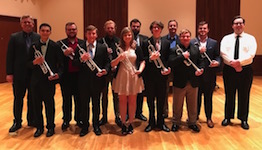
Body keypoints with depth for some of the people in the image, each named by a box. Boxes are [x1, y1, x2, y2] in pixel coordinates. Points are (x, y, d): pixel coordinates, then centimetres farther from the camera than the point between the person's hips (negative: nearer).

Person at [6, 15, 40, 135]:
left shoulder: (39, 38, 2)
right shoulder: (14, 37, 1)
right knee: (18, 99, 9)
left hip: (34, 73, 1)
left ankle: (32, 121, 26)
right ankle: (17, 122, 22)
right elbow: (9, 56, -1)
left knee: (33, 98, 11)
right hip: (19, 74, 0)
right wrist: (9, 73, -7)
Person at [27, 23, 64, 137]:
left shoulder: (55, 46, -2)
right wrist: (34, 62, -17)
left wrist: (58, 74, -20)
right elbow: (28, 63, 5)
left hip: (49, 79, -3)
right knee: (37, 104, 9)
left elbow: (61, 63, -3)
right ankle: (39, 127, 25)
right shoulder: (34, 46, 6)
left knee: (49, 104, 7)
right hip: (36, 80, 3)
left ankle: (50, 127, 23)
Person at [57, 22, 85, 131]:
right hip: (66, 76, -1)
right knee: (66, 100, 11)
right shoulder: (60, 43, 1)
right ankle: (66, 120, 24)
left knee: (79, 99, 11)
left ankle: (79, 119, 26)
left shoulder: (83, 43, 5)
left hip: (79, 76, 1)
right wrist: (64, 53, -22)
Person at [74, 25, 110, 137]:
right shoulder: (79, 48, 2)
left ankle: (96, 126, 26)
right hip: (84, 80, 0)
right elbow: (74, 63, -3)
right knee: (84, 104, 9)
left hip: (97, 80, 0)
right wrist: (81, 59, -23)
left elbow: (107, 62, 2)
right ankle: (85, 126, 23)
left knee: (96, 104, 11)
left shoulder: (102, 48, 3)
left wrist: (105, 70, -17)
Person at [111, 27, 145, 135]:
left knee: (132, 101, 5)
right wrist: (119, 58, -19)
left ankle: (130, 123, 18)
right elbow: (112, 64, -1)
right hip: (121, 77, 0)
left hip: (134, 77, 0)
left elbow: (142, 61, 5)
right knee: (122, 101, 5)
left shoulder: (137, 48, 5)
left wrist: (140, 70, -14)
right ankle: (123, 124, 17)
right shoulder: (118, 48, 3)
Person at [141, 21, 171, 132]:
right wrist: (150, 58, -23)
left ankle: (160, 122, 23)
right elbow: (142, 59, -4)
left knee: (161, 99, 9)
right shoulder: (146, 43, 1)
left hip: (162, 74, 1)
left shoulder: (166, 43, 7)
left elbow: (169, 59, 6)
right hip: (150, 75, -1)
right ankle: (151, 122, 23)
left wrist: (168, 68, -11)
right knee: (150, 99, 8)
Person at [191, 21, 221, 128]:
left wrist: (217, 62, -17)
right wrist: (198, 52, -21)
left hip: (209, 75, 1)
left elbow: (217, 56, 4)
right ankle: (195, 115, 28)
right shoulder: (192, 42, 2)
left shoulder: (214, 43, 7)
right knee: (196, 96, 11)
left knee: (208, 97, 9)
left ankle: (209, 118, 22)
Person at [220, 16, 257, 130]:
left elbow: (251, 54, -11)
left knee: (244, 96, 7)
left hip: (245, 70, -1)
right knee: (229, 95, 10)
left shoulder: (250, 38, 3)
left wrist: (239, 62, -25)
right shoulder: (226, 38, 7)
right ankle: (228, 117, 25)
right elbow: (223, 52, -9)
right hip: (229, 70, 1)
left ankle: (243, 119, 22)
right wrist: (233, 63, -21)